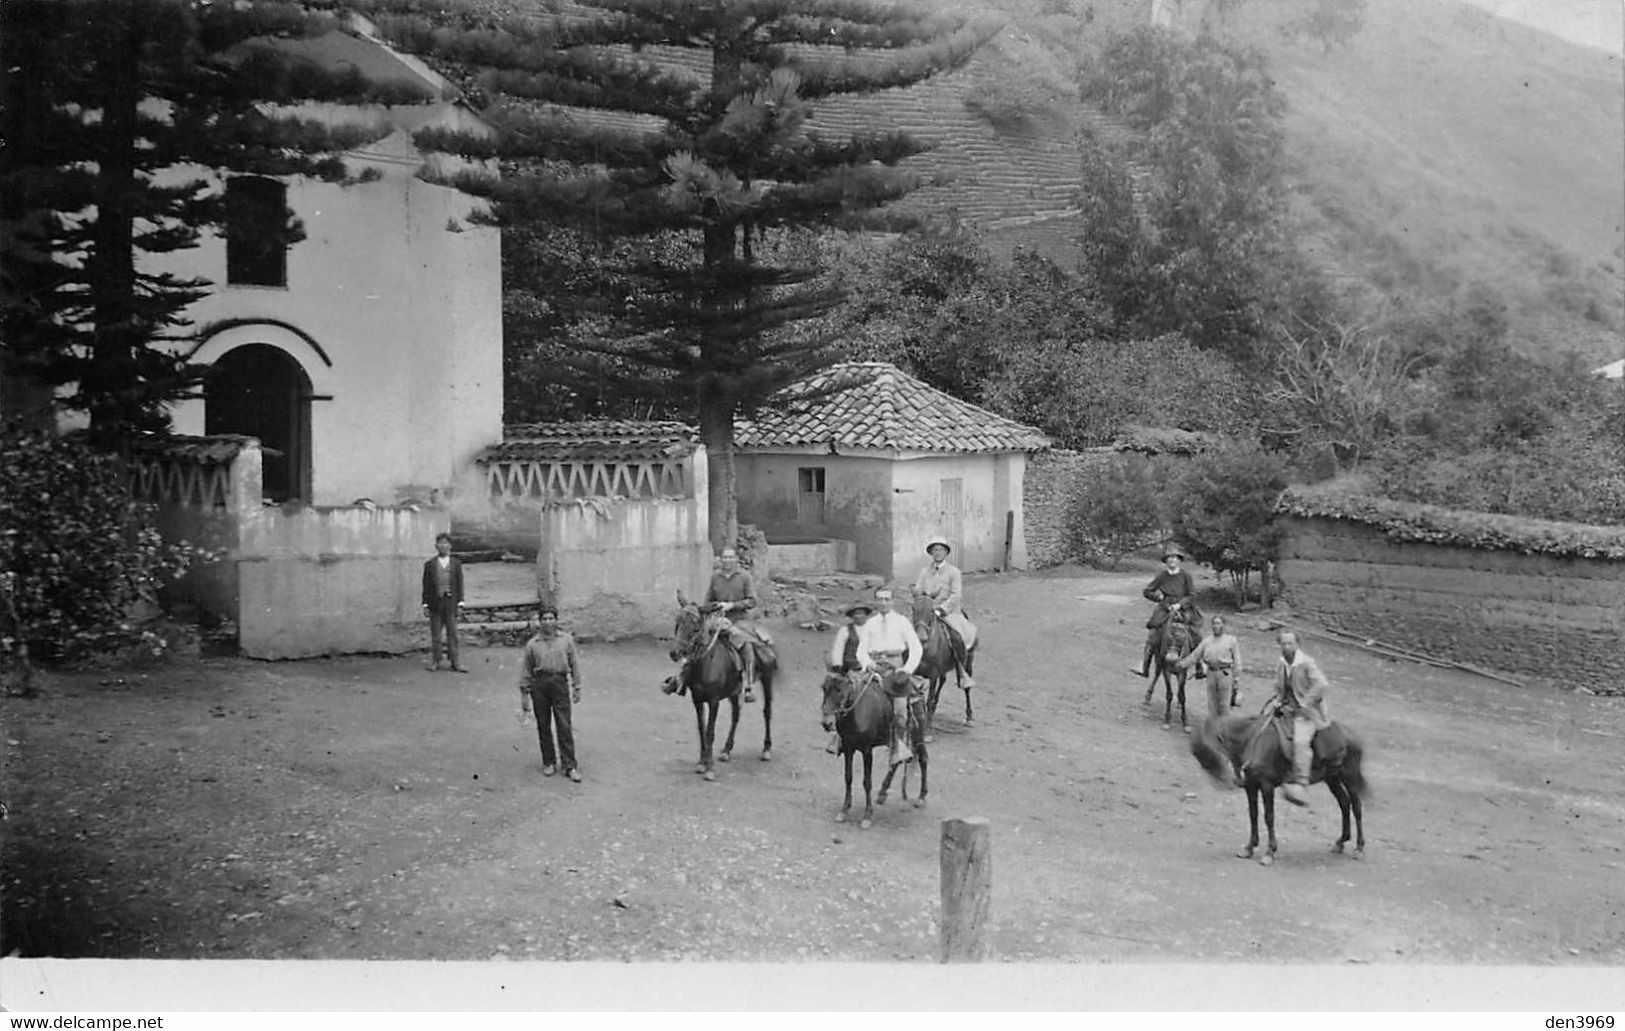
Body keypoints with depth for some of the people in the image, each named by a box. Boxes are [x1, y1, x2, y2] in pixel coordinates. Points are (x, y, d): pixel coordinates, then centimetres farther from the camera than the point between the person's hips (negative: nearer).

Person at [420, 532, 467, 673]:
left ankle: (455, 662, 6)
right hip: (435, 602, 0)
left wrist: (460, 604, -1)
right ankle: (435, 661, 12)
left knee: (452, 633, 2)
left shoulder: (456, 563, 5)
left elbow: (460, 584, 5)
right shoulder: (430, 565, 4)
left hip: (450, 603, 0)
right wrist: (425, 604, 0)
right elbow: (426, 586, 4)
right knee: (435, 635, 4)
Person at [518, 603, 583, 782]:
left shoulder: (566, 639, 2)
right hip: (539, 684, 1)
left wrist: (576, 688, 7)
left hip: (560, 682, -1)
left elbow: (574, 664, 8)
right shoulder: (533, 644, 2)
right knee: (543, 726, 8)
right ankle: (548, 762, 22)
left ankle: (570, 766, 2)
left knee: (564, 727, -3)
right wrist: (524, 695, 7)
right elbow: (526, 670, 7)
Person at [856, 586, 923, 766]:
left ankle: (900, 748, -9)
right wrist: (867, 663, -9)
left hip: (895, 663, -2)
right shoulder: (870, 624, 17)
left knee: (900, 710, -15)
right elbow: (861, 649, 13)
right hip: (874, 665, 2)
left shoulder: (901, 621, 11)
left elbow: (916, 647, 4)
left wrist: (908, 668, -11)